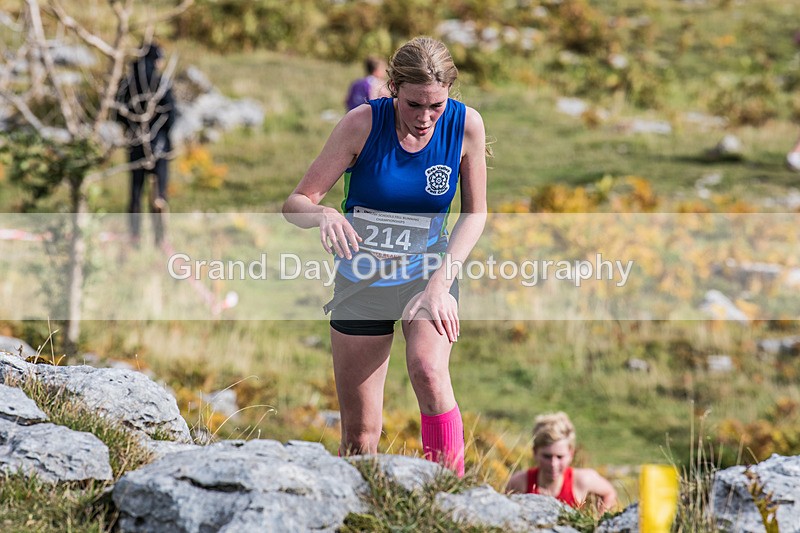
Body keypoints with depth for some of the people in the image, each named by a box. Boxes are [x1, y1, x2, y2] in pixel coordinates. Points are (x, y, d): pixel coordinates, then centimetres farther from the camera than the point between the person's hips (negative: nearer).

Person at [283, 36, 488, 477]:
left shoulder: (466, 125, -13)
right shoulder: (363, 124, -17)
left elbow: (475, 213, -2)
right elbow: (295, 204, -13)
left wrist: (441, 281, -16)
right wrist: (324, 216, -38)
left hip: (428, 274, 0)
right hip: (362, 280, 0)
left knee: (428, 369, -31)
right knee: (359, 438, 0)